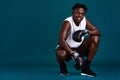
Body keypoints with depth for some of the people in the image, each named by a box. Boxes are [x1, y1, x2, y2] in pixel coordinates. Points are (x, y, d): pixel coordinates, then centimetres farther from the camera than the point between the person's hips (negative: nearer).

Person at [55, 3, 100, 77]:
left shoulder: (85, 20, -6)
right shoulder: (67, 23, -24)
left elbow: (98, 32, -8)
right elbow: (61, 41, -34)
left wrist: (87, 31, -29)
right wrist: (73, 54, -42)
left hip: (79, 48, 5)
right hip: (67, 48, -5)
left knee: (95, 38, -16)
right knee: (61, 54, -40)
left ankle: (86, 67, -11)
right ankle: (62, 66, 1)